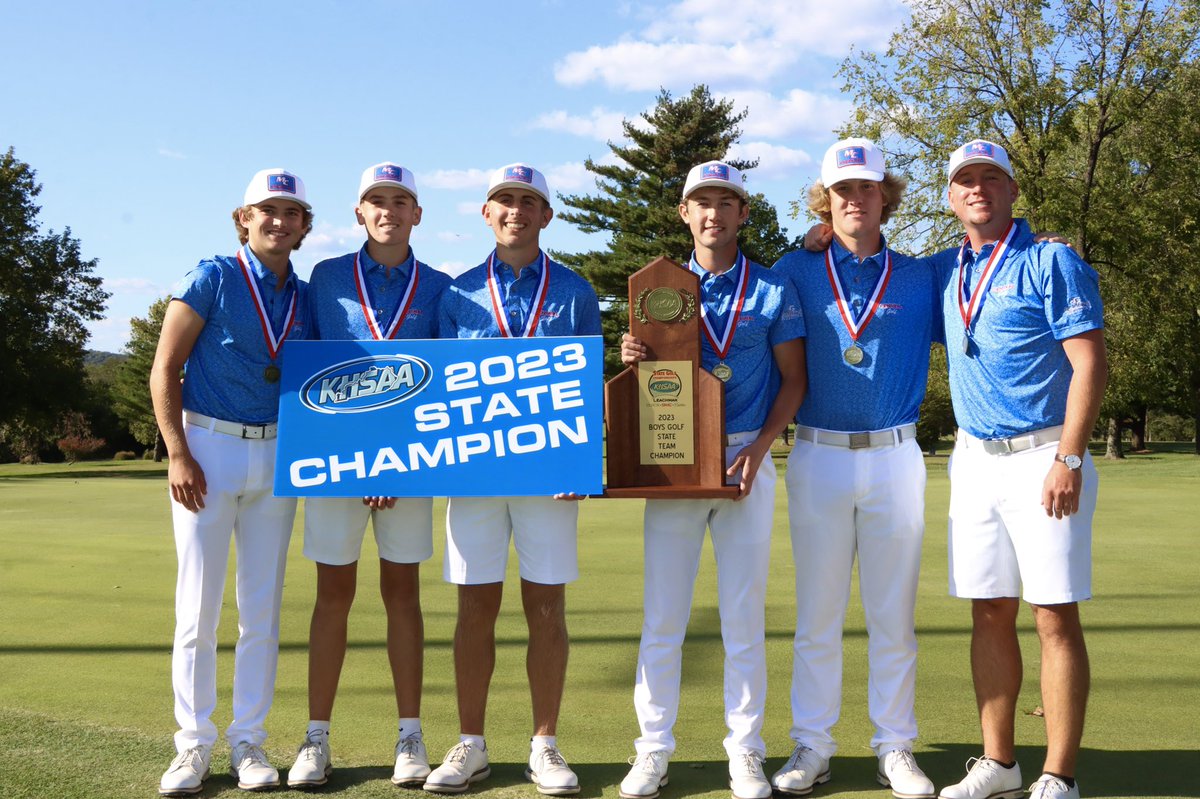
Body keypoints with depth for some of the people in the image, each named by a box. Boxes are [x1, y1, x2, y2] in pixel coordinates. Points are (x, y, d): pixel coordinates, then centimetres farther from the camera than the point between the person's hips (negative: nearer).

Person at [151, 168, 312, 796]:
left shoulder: (304, 298, 10)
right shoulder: (213, 278, -2)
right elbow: (164, 370, -5)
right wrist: (178, 454, -12)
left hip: (276, 455, 4)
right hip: (209, 445, -4)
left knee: (263, 608, 6)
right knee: (198, 605, -1)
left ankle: (249, 743, 16)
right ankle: (194, 745, 10)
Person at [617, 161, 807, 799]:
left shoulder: (773, 289, 5)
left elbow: (794, 378, 4)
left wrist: (760, 446, -10)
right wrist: (631, 360, -11)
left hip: (745, 459, -1)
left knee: (744, 615, 4)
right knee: (662, 614, 2)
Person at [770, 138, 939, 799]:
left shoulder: (921, 278, 9)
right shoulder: (796, 272, 6)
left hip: (895, 458, 1)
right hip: (818, 458, -1)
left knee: (893, 614, 6)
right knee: (817, 613, 5)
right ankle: (812, 745, 15)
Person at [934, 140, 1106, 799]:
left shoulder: (1051, 262, -4)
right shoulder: (945, 272, 12)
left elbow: (1090, 363, -10)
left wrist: (1068, 459, -18)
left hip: (1042, 456, -5)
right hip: (974, 460, 6)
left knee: (1055, 617, -4)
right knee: (990, 615, 8)